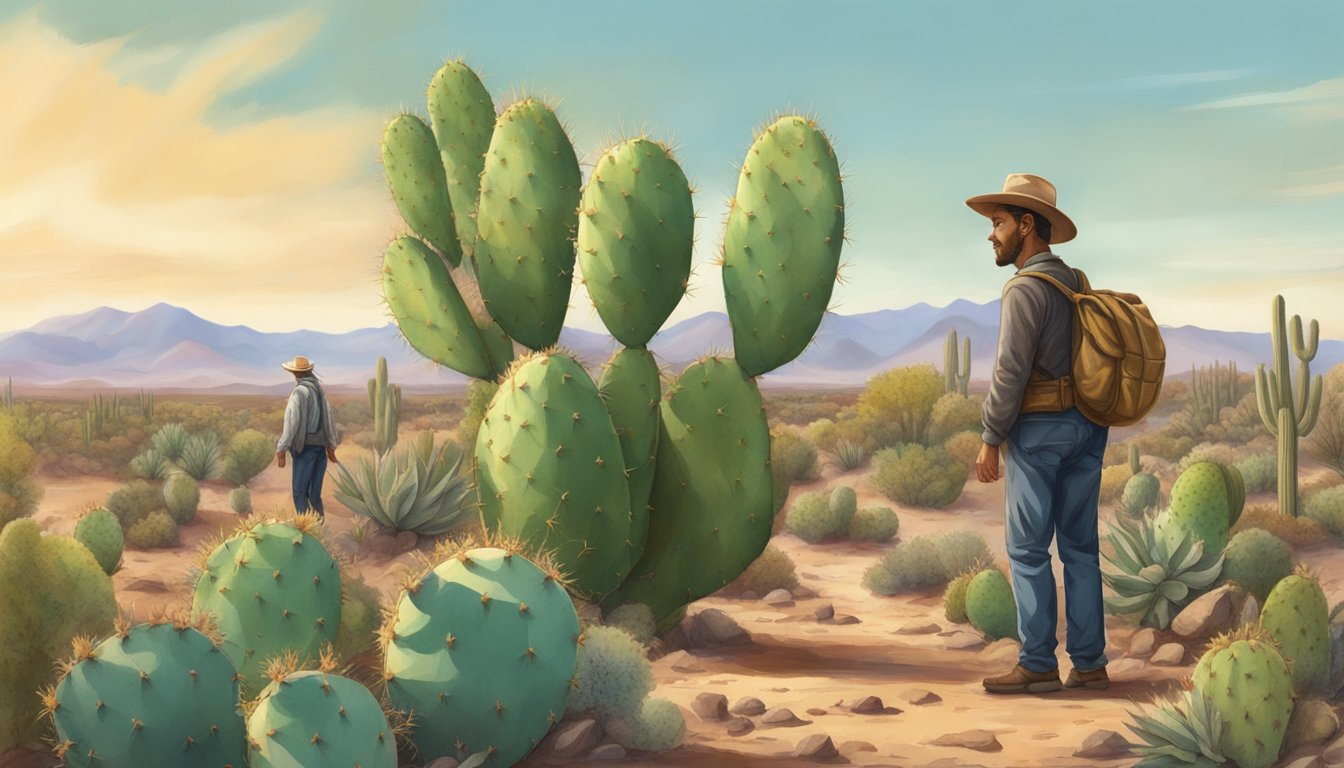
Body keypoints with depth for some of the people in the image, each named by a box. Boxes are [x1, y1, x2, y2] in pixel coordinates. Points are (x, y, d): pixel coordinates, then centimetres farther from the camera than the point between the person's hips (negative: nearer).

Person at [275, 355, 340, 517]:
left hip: (306, 446, -7)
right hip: (321, 446, 7)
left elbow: (292, 423, -17)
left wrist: (281, 451, -14)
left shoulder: (299, 392, -13)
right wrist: (331, 446, 19)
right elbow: (329, 420, 11)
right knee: (315, 490, 14)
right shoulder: (319, 390, 9)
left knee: (300, 491, -3)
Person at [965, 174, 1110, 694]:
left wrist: (990, 439, -12)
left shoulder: (1027, 288, -13)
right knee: (1079, 546, 9)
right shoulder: (1075, 283, 14)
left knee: (1028, 549, -3)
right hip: (1086, 427, 8)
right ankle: (1089, 663, 10)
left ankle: (1038, 665, -1)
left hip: (1037, 431, -8)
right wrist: (1087, 426, 18)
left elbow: (1011, 371, -18)